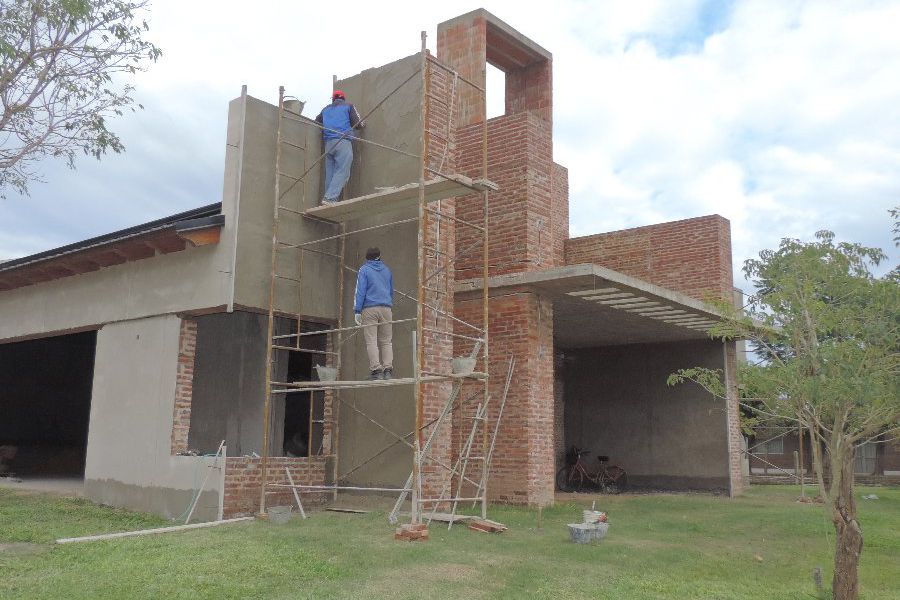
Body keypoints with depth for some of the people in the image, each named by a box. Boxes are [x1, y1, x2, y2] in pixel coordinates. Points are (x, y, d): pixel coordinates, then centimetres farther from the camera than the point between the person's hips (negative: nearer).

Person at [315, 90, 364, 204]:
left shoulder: (325, 109, 24)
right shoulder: (348, 106, 12)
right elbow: (357, 124, 7)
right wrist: (363, 124, 28)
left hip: (328, 143, 5)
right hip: (343, 142, -5)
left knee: (330, 174, 5)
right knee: (342, 172, -11)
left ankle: (328, 199, -1)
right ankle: (330, 198, -25)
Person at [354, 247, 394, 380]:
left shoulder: (364, 270, 2)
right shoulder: (387, 270, 16)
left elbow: (360, 291, -7)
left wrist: (357, 310, -9)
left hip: (370, 309, -4)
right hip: (386, 309, 4)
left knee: (371, 341, -4)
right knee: (386, 341, 7)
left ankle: (376, 369, -11)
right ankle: (388, 369, -3)